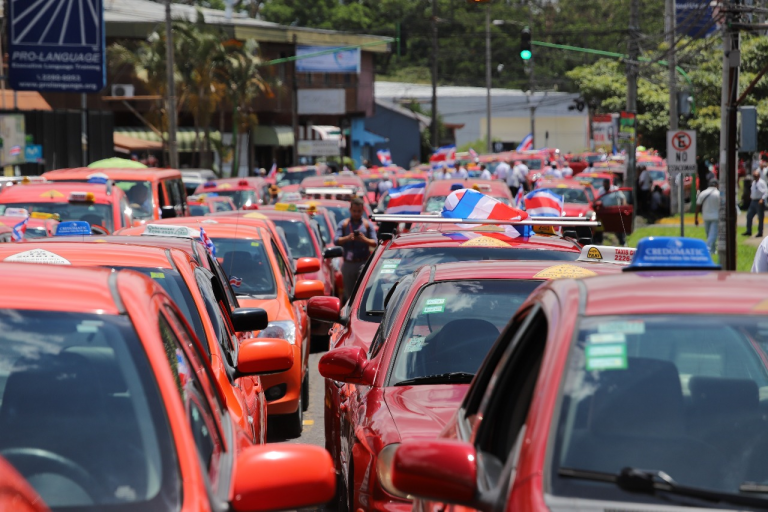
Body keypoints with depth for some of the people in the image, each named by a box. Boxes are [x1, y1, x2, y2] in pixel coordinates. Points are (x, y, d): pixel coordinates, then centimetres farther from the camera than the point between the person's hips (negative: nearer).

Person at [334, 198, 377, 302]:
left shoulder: (367, 225, 9)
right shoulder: (343, 224, 11)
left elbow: (375, 243, 1)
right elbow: (336, 241, -2)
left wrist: (365, 239, -19)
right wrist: (347, 238, -21)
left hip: (363, 263, -2)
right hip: (348, 264, 2)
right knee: (349, 293, 6)